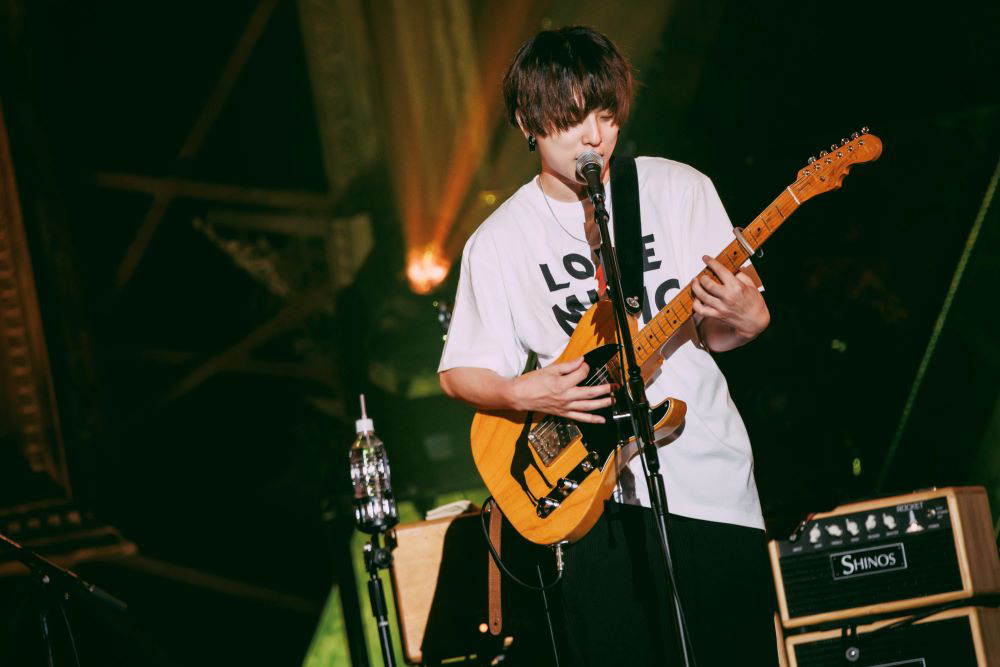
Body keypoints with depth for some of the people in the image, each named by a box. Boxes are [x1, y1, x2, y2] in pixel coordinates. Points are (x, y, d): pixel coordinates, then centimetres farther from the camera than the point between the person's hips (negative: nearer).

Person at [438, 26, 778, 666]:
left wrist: (740, 318, -19)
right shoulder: (499, 242, 2)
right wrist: (524, 391, -13)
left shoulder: (678, 189, 2)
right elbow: (460, 372, 7)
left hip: (711, 474, 1)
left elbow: (717, 330, 4)